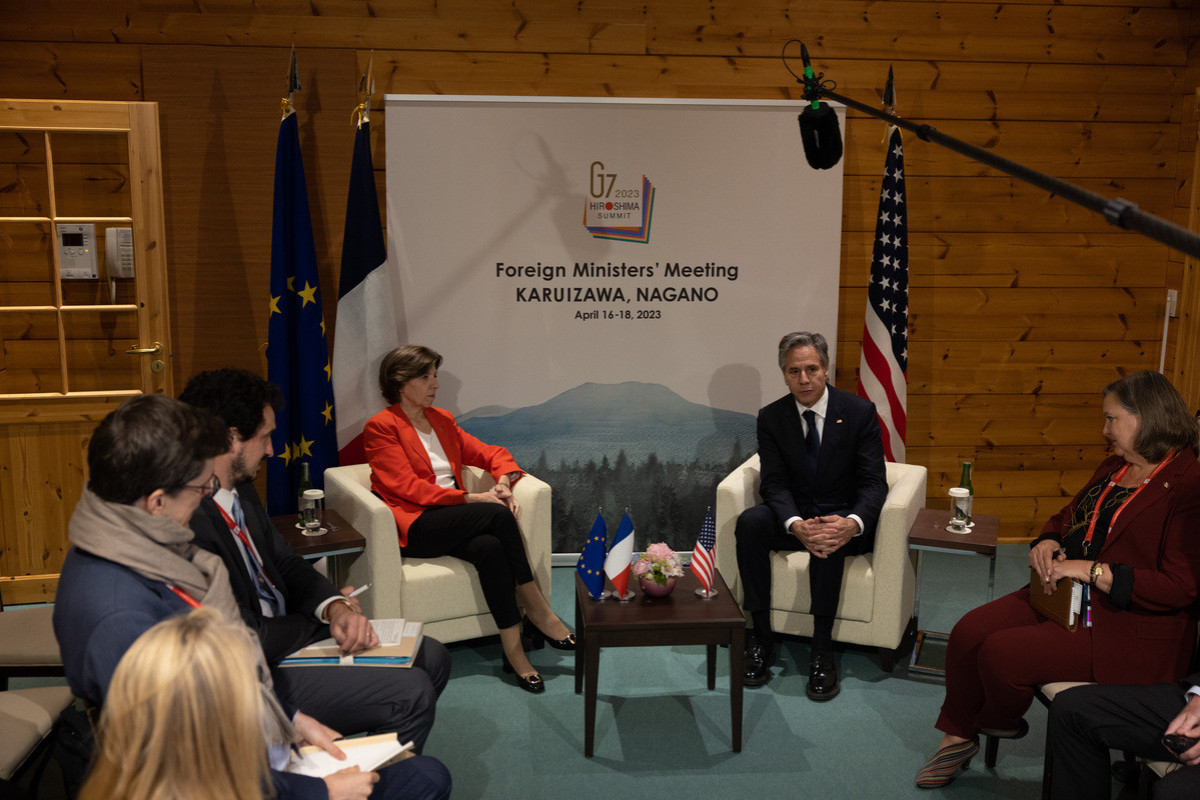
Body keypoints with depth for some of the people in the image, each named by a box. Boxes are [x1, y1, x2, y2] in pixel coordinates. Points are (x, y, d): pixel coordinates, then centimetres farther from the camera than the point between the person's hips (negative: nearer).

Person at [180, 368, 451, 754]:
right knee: (411, 693, -17)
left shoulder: (240, 490, 4)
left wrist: (335, 607, -9)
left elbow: (286, 563, 12)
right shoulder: (191, 522, -29)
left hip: (279, 635, 10)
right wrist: (326, 622, -7)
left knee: (431, 657, 9)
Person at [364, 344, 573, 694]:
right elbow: (408, 487, -13)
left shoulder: (441, 419, 19)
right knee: (498, 515, -29)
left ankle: (513, 648, -28)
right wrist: (473, 498, -18)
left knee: (489, 547, -31)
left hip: (452, 520, 6)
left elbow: (490, 453, 18)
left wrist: (503, 482, -7)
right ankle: (539, 614, -21)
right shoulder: (381, 427, -2)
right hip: (415, 527, -6)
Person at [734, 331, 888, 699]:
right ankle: (761, 637, -21)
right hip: (795, 515, 2)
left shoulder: (859, 412, -8)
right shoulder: (771, 417, -2)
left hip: (844, 518, -2)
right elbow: (775, 484, -9)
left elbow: (874, 483, -12)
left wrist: (852, 524, -34)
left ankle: (822, 650, -27)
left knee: (830, 541, -36)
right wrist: (796, 525, -31)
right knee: (749, 521, -28)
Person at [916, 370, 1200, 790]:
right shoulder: (1114, 467, 12)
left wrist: (1092, 570, -23)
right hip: (1060, 595, 9)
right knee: (967, 633, -9)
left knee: (1000, 653, -21)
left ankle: (1000, 723, 15)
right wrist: (1047, 543, 2)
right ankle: (958, 737, 11)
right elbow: (1068, 516, 26)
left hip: (1127, 630, -8)